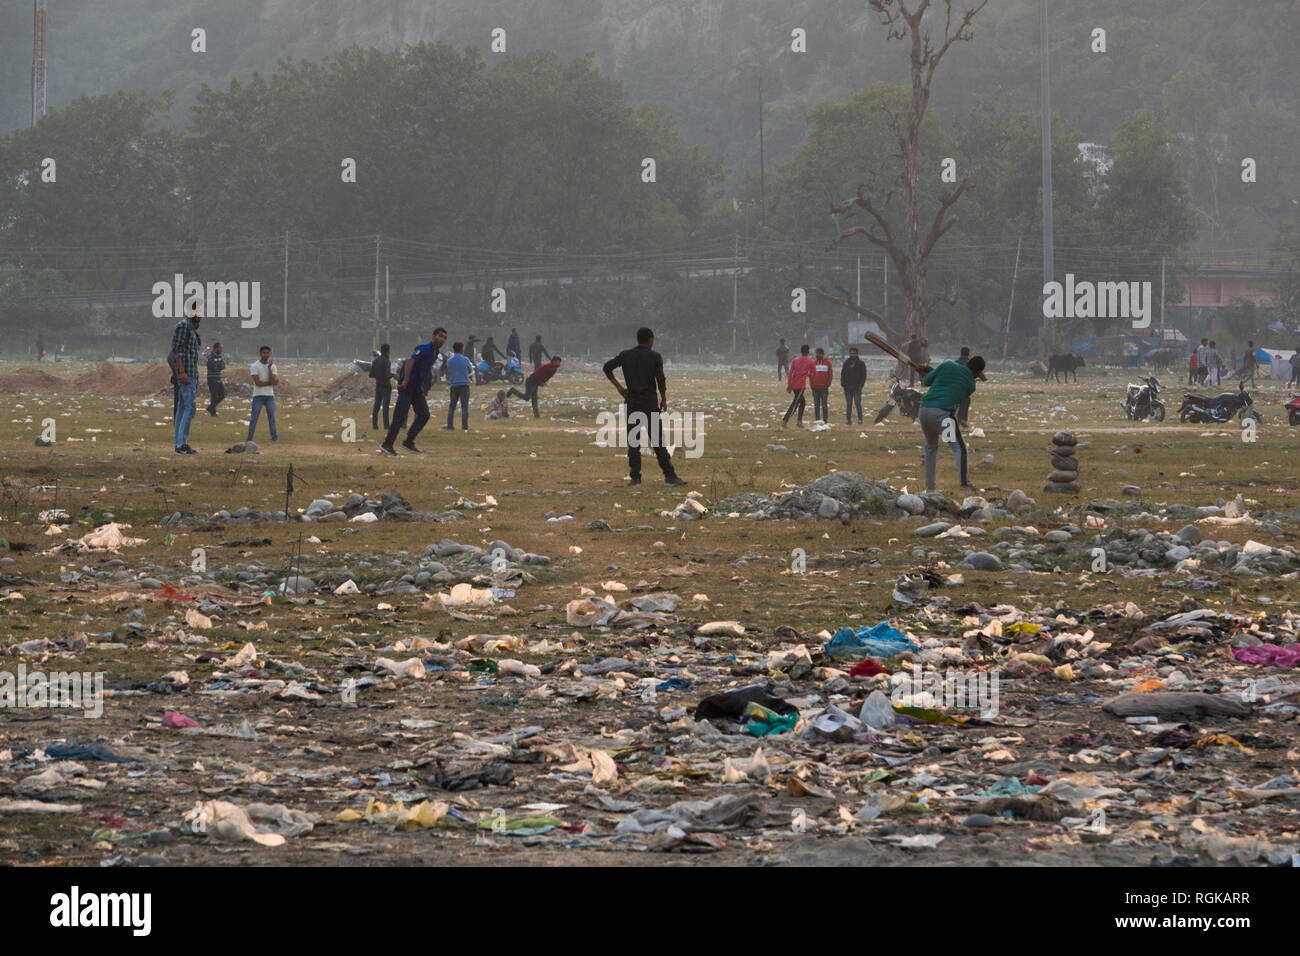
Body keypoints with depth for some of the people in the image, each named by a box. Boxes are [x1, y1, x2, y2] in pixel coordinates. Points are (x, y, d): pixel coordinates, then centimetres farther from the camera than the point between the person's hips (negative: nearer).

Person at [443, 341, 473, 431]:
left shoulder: (449, 361, 4)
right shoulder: (465, 360, -5)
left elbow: (448, 373, 13)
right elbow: (470, 369, 11)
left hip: (454, 386, 3)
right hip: (464, 384, -3)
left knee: (452, 406, 9)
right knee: (464, 406, -1)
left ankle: (450, 425, 6)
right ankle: (464, 426, -5)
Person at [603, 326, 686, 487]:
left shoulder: (626, 355, 7)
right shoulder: (654, 356, -2)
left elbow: (607, 367, 3)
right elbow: (660, 379, -10)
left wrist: (618, 386, 7)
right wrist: (664, 400, 0)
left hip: (631, 401, 3)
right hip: (650, 402, -3)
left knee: (633, 442, 5)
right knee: (657, 440, 0)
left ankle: (635, 477, -1)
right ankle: (669, 475, 1)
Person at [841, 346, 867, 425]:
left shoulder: (861, 363, 1)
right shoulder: (846, 363, 10)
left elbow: (864, 375, 1)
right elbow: (842, 374, 14)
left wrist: (861, 385, -9)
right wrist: (842, 384, 1)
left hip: (857, 388, -3)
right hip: (847, 388, 3)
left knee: (858, 404, -5)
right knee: (848, 404, 3)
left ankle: (860, 419, 1)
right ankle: (848, 419, 5)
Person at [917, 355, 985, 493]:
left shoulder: (947, 366, 11)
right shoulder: (971, 385, 9)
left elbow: (926, 382, 13)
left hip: (924, 409, 4)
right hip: (943, 413, -4)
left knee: (931, 447, 22)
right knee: (959, 448, -2)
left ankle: (929, 485, 22)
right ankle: (965, 483, -17)